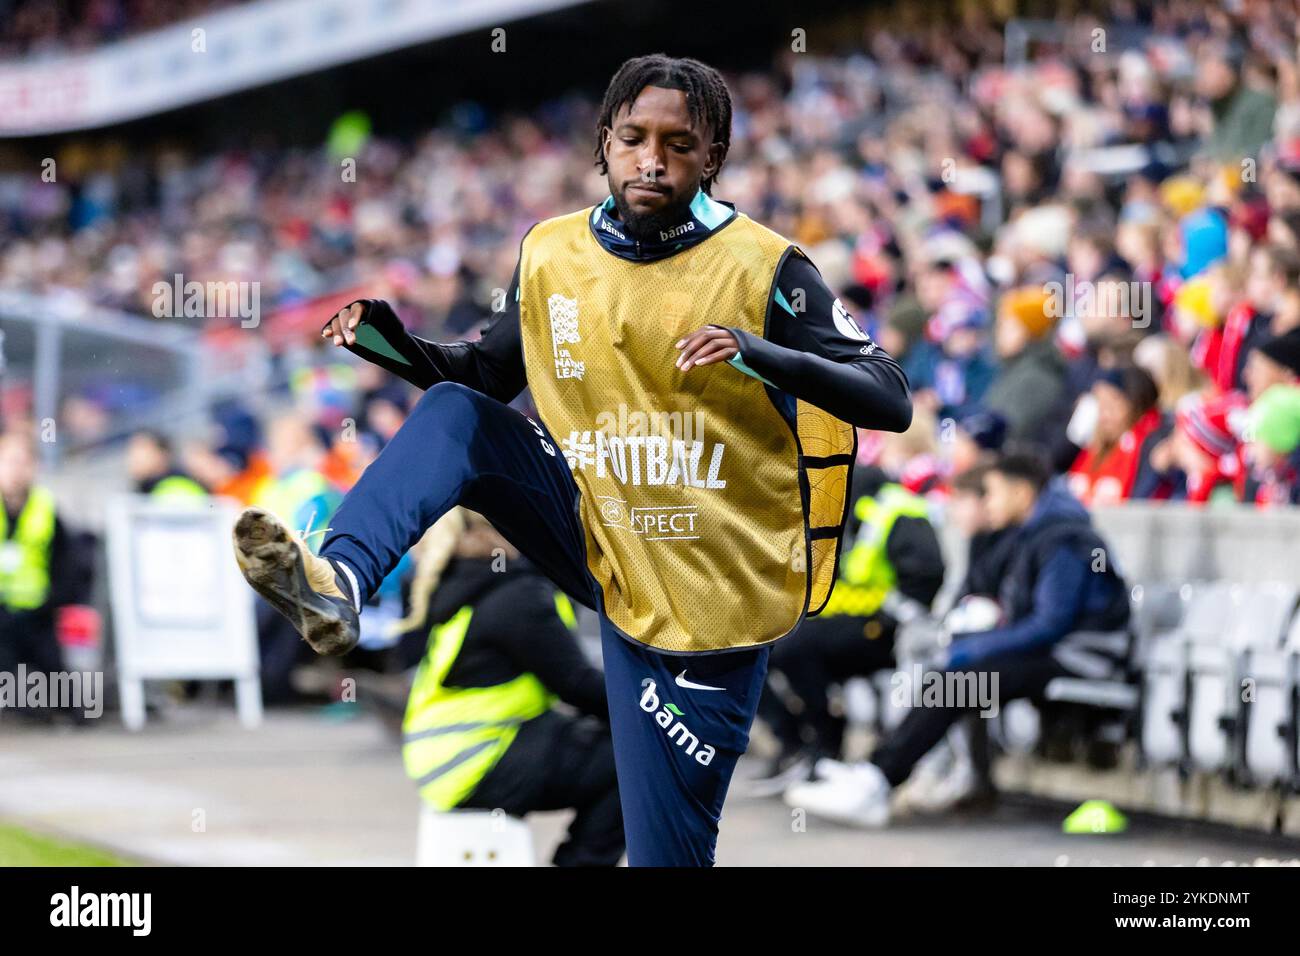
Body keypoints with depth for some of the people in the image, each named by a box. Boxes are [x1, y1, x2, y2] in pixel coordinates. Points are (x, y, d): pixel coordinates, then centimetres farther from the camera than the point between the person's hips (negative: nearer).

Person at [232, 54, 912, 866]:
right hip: (598, 543, 4)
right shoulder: (552, 253, 1)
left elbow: (892, 402, -19)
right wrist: (397, 347, -3)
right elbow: (489, 374, 17)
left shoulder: (764, 270, -13)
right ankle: (336, 585, -32)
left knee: (666, 855, -5)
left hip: (707, 608, -4)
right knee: (453, 416, -13)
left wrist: (767, 356, -36)